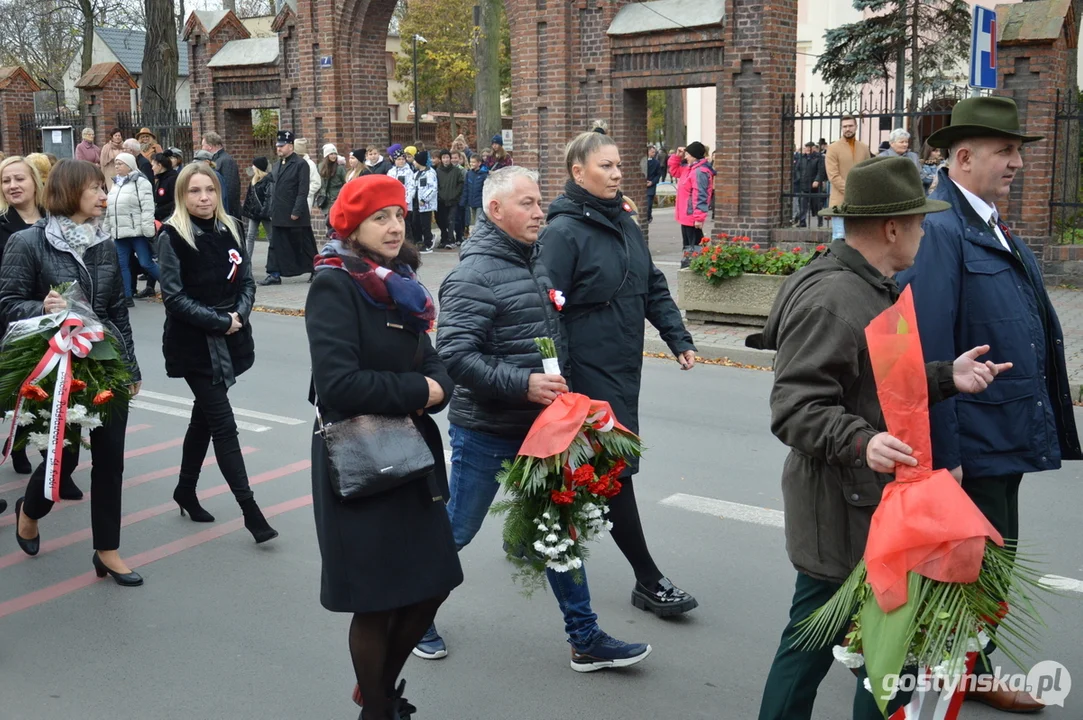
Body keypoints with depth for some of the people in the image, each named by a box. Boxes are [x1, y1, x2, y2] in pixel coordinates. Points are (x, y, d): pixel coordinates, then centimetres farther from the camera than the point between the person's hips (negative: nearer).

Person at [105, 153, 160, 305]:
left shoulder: (140, 182, -8)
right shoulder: (116, 184, 17)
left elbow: (147, 208, -15)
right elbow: (110, 210, 23)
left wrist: (148, 231, -21)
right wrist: (107, 231, 22)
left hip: (137, 232, -8)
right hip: (119, 233, 8)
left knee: (146, 263, -7)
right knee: (122, 265, 6)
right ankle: (127, 297, 11)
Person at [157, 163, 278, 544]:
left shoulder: (231, 229, 5)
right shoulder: (173, 236, -9)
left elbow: (247, 281, 8)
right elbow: (174, 296, -13)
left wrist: (239, 314, -10)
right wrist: (219, 321, -18)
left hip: (230, 340, 6)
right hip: (195, 344, -5)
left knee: (205, 417, 18)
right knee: (224, 425, -5)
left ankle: (186, 490, 36)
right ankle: (250, 510, -1)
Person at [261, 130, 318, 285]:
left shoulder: (300, 164, -9)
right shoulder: (277, 165, 15)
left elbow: (303, 191, -14)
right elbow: (273, 187, 18)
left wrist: (296, 212, -19)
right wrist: (272, 210, 12)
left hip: (295, 215, -7)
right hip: (279, 215, 7)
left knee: (304, 245, 3)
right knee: (276, 245, 5)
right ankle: (275, 274, 8)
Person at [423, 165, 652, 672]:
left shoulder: (538, 258, 7)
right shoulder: (475, 275, -18)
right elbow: (454, 355, -26)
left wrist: (561, 392, 13)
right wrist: (523, 383, -30)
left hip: (540, 426, 8)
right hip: (486, 433, -7)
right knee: (457, 530, 9)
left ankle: (585, 638, 22)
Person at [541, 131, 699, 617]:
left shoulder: (625, 223, 11)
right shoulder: (563, 231, -13)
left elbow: (653, 287, 17)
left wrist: (678, 339, 8)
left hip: (625, 367, 9)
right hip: (588, 371, -9)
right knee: (616, 468, -4)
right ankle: (648, 581, 7)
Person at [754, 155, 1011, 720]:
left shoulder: (870, 288, 16)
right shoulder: (828, 300, -20)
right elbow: (796, 408, -23)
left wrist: (947, 377, 9)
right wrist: (861, 443, -37)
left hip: (877, 504, 11)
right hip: (842, 514, -11)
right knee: (810, 646, 0)